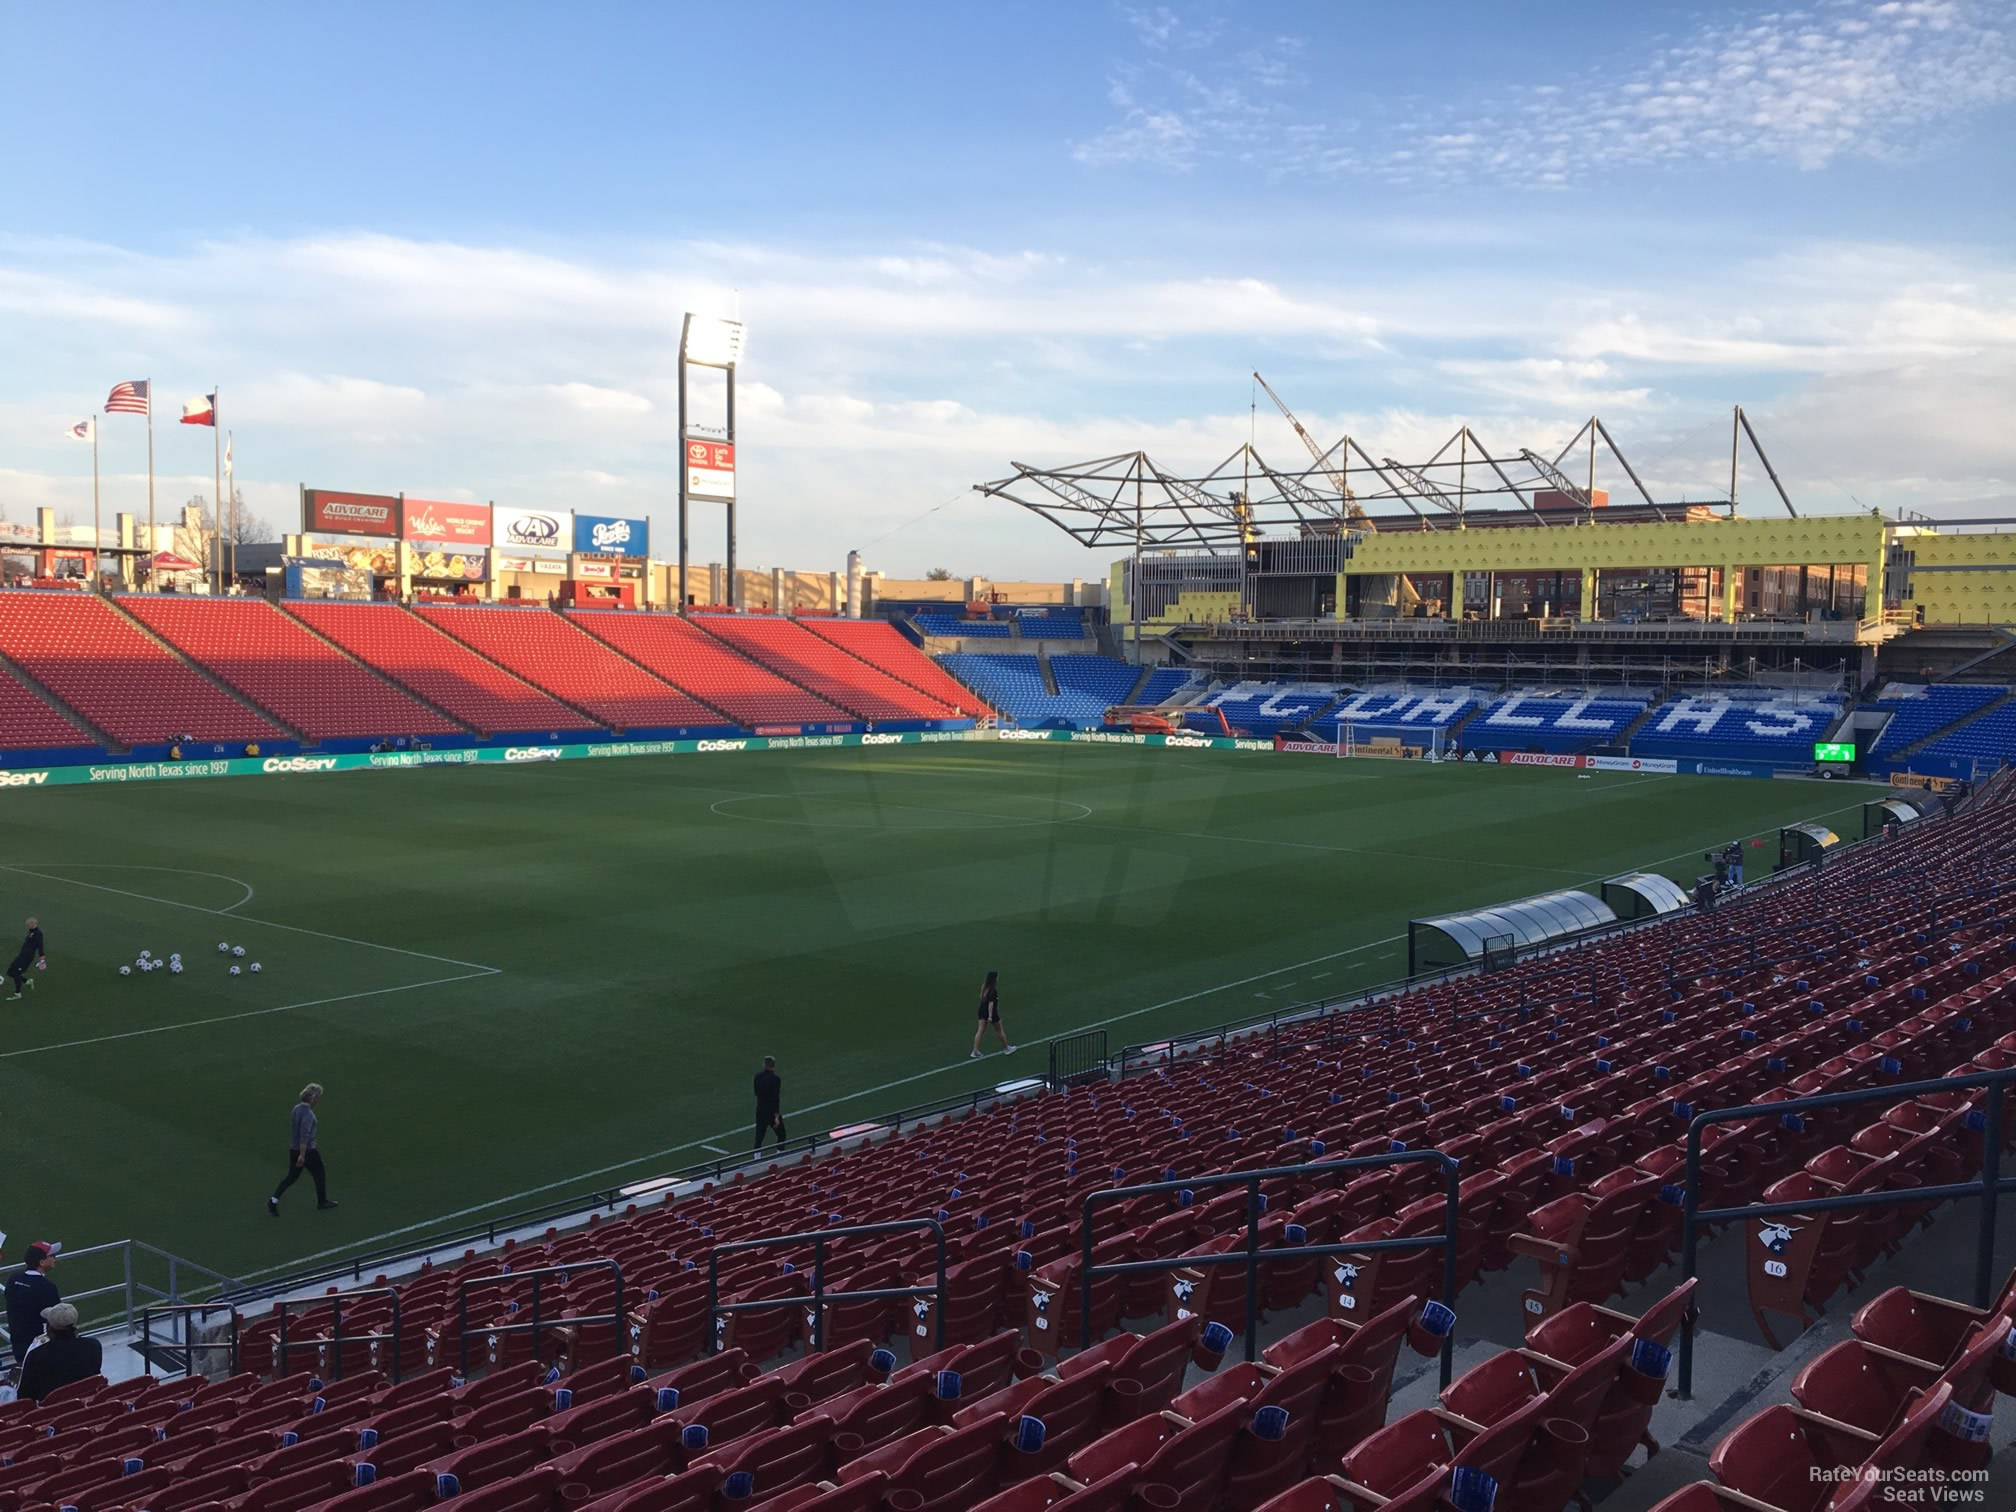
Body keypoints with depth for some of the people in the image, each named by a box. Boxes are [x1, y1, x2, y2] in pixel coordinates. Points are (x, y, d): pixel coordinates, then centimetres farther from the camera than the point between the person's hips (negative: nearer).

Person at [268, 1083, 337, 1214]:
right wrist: (302, 1155, -25)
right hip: (307, 1151, -8)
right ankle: (322, 1202, 25)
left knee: (291, 1177, 18)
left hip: (294, 1149, 8)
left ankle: (274, 1200, 9)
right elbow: (305, 1135, -27)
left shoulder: (297, 1108, 2)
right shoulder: (308, 1114, -24)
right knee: (320, 1175, 11)